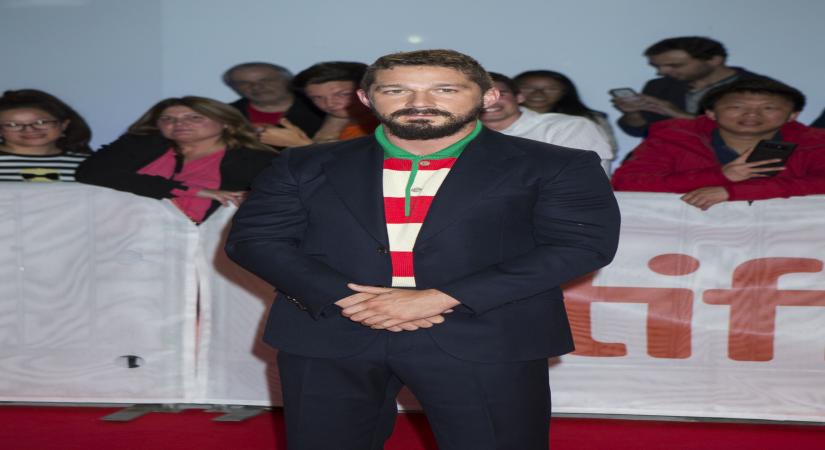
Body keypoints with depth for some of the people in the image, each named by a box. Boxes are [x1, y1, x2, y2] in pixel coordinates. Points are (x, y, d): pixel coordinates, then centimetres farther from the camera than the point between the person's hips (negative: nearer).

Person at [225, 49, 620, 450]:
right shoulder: (307, 167, 10)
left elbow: (583, 244, -8)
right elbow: (253, 238, 5)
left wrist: (438, 298, -15)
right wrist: (343, 297, -12)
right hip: (327, 335, 2)